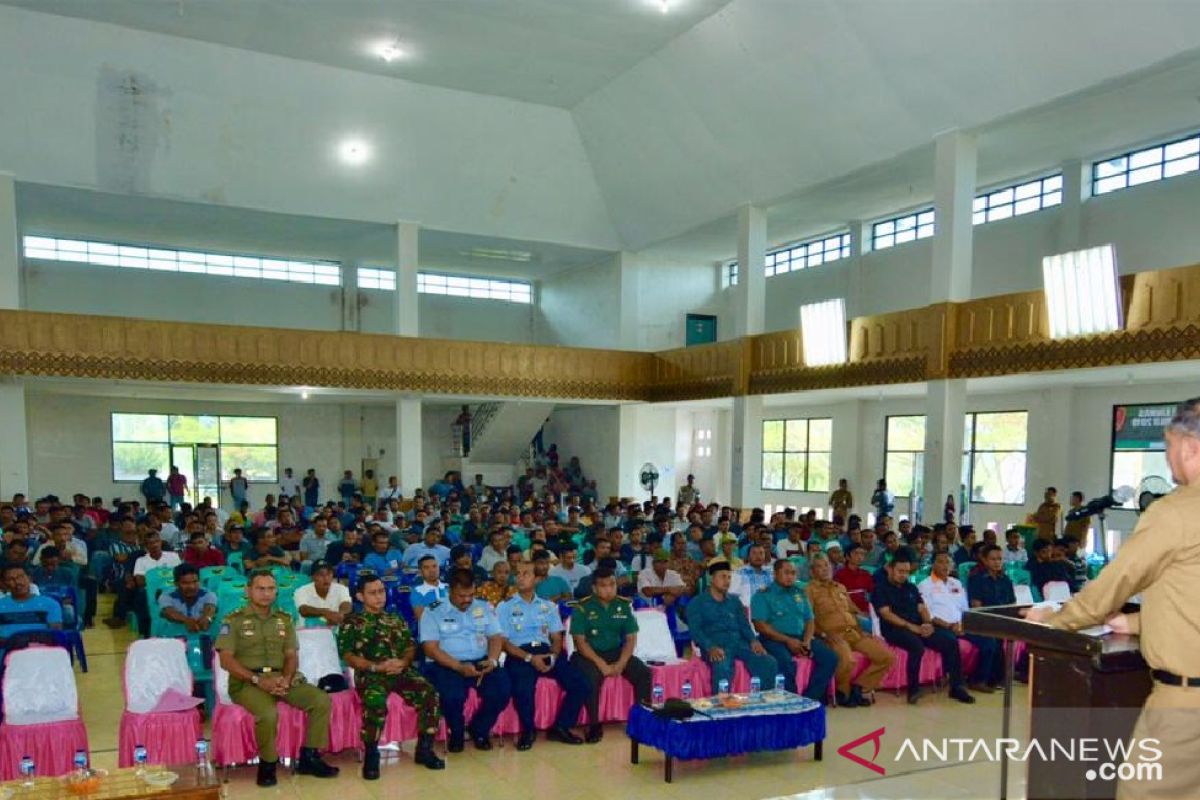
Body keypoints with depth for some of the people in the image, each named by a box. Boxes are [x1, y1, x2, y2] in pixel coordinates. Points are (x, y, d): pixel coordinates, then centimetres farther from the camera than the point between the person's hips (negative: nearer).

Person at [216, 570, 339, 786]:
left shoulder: (284, 619, 15)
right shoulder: (234, 620, 1)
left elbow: (292, 655, 11)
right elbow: (226, 660, -7)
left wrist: (286, 678, -12)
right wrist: (258, 680, -18)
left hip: (281, 678, 5)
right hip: (247, 681, -4)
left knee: (322, 700, -17)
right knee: (268, 713, -36)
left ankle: (309, 758, -4)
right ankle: (267, 764, -10)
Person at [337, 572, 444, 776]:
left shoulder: (396, 619, 24)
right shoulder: (351, 622, 11)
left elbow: (411, 647, 18)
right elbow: (347, 656, 1)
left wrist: (402, 662, -6)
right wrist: (376, 666, -13)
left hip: (401, 671, 4)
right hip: (370, 674, -4)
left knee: (429, 693, -24)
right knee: (376, 701, -38)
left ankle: (424, 749, -10)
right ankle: (371, 755, -17)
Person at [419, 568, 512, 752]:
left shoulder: (485, 607, 12)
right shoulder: (433, 612, 0)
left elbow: (496, 637, 8)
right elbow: (430, 648, -8)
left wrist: (492, 660, -15)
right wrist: (459, 667, -21)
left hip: (481, 663, 4)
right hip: (447, 665, -3)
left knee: (503, 690, -23)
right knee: (453, 696, -34)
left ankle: (480, 730, 5)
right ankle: (456, 733, 1)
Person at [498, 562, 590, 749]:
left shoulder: (549, 606, 18)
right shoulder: (505, 607, 7)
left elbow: (557, 638, 15)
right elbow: (503, 642, -1)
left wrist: (553, 656, -8)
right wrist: (529, 658, -15)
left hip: (546, 652, 4)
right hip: (519, 655, -4)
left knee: (581, 684, -17)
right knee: (523, 689, -36)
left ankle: (561, 727, 4)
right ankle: (528, 730, -7)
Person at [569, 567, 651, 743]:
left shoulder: (624, 605, 1)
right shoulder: (583, 607, -9)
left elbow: (631, 638, 1)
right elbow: (580, 641, -12)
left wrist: (621, 663, -14)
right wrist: (601, 664, -22)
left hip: (616, 652, 4)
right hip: (589, 654, -4)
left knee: (644, 673, -18)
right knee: (592, 677, -35)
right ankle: (595, 725, -18)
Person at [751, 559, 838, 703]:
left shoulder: (800, 593, 18)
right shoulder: (763, 595, 0)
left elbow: (809, 621, 16)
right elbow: (760, 626, -9)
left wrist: (807, 641, -6)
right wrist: (788, 640, -16)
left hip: (800, 637, 6)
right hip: (775, 639, -6)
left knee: (830, 657, -14)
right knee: (786, 663, -36)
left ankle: (809, 698, -9)